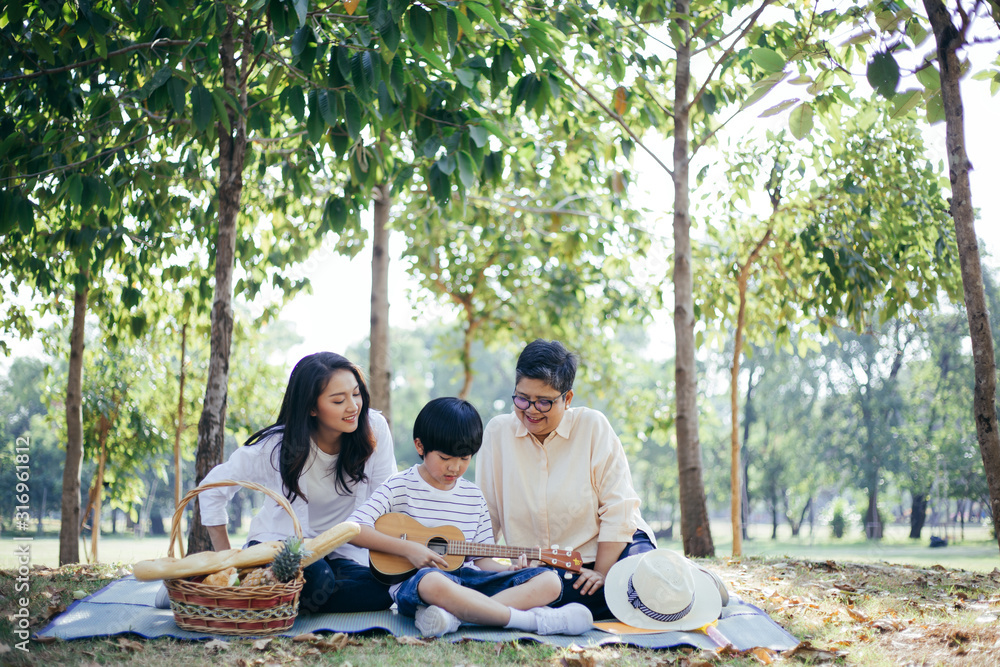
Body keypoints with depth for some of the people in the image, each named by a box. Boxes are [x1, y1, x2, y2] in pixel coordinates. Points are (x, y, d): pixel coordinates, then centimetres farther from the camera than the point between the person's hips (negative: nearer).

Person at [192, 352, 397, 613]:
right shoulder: (278, 445, -17)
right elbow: (212, 489, -5)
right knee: (316, 580, -36)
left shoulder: (373, 429, -14)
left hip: (342, 553, 3)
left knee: (381, 590, -28)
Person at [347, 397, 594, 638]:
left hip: (468, 580, 6)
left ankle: (452, 616, -37)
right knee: (433, 583, -44)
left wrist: (508, 570, -5)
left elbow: (480, 558, 16)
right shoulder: (400, 488, 1)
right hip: (415, 582, -6)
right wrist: (408, 548, -18)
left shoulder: (474, 497, 15)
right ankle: (535, 620, -36)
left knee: (549, 581, -13)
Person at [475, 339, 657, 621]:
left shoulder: (593, 426, -5)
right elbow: (485, 512, 7)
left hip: (610, 548, -2)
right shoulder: (498, 431, 2)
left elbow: (618, 508, -7)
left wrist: (602, 573, -13)